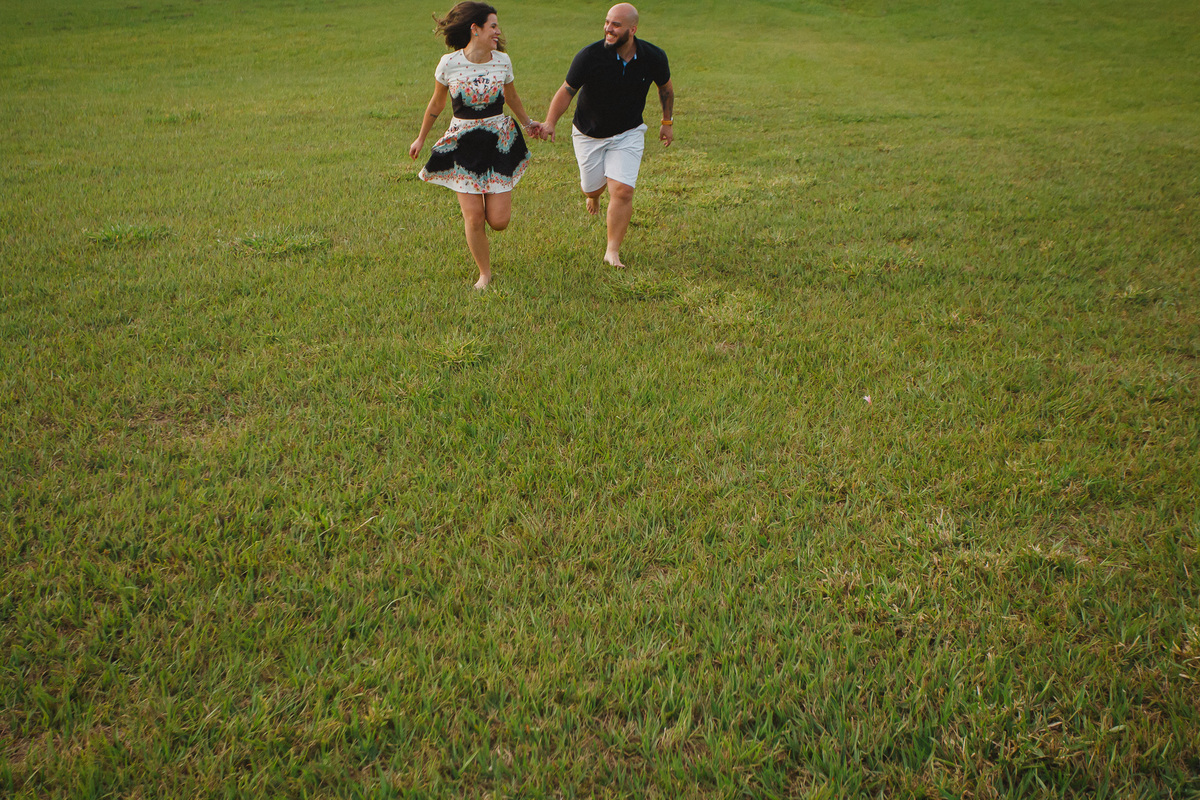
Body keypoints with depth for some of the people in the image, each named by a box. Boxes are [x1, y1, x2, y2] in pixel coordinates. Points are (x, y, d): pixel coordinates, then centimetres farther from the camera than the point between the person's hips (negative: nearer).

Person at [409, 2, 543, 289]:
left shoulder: (502, 61, -2)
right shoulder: (449, 63, -9)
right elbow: (436, 104, 7)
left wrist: (527, 123, 32)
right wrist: (421, 138, 17)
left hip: (499, 141, 2)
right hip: (463, 144, -2)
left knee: (499, 221, -3)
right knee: (473, 217, -5)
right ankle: (484, 273, 17)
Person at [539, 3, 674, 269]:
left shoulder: (654, 58, -14)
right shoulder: (590, 56, -23)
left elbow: (665, 87, 7)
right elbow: (567, 90, -15)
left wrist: (667, 122, 13)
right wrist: (550, 123, -28)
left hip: (628, 134, 0)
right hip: (589, 134, 0)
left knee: (622, 191, -14)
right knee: (592, 187, 13)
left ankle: (613, 251, 0)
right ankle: (595, 193, 55)